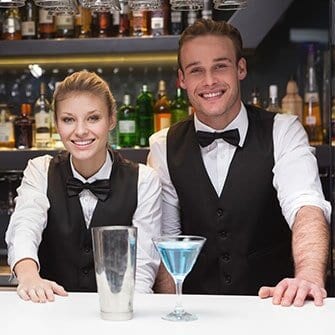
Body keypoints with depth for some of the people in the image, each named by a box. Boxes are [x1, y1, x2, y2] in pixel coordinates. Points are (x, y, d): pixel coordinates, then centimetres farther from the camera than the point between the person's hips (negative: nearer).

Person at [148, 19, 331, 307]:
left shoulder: (283, 132, -4)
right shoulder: (164, 148, 3)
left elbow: (306, 206, -20)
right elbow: (165, 238, 5)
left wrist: (310, 277, -39)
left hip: (274, 306, -1)